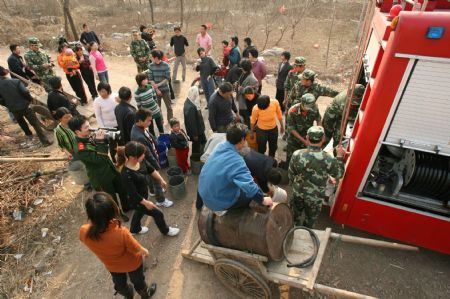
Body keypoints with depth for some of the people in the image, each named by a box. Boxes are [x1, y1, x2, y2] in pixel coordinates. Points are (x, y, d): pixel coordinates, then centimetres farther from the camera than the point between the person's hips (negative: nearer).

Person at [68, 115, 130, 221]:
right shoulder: (81, 149, -30)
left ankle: (127, 207, 49)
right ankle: (118, 214, 42)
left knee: (123, 190, 23)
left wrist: (103, 138, -18)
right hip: (101, 177, -7)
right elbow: (99, 158, -32)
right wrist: (99, 141, -34)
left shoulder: (90, 136, -7)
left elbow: (106, 146, 3)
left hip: (110, 169, 7)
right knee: (111, 198, 16)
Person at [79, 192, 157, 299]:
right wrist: (145, 251, -6)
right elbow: (138, 250, -23)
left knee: (119, 284, 36)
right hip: (132, 264, -3)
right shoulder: (121, 233, -45)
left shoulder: (84, 232, -35)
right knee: (138, 281, 31)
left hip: (112, 266, 3)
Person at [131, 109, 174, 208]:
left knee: (152, 177, 32)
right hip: (149, 163, -9)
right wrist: (156, 165, -18)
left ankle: (153, 191, 58)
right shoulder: (139, 137, -39)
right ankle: (160, 200, 35)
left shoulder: (141, 127, -11)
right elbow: (148, 155, -30)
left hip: (152, 157, 9)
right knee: (157, 180, 13)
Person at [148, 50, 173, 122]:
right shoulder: (151, 66, -6)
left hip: (165, 89, -2)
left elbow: (168, 78, -12)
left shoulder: (166, 65, -13)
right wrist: (157, 89, -14)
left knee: (169, 106, 7)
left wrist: (158, 84, -20)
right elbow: (150, 79, -6)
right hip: (156, 90, 2)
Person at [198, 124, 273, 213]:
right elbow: (250, 186, -34)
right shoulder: (236, 161, -33)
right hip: (217, 201, -8)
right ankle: (221, 209, 14)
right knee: (253, 193, 9)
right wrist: (263, 200, -17)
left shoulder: (220, 146, -8)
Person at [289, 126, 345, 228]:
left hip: (298, 192, 2)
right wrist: (340, 157, 1)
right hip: (315, 197, -2)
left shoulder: (297, 154, -23)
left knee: (295, 214, 30)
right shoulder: (329, 160, -29)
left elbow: (291, 173, -7)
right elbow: (338, 174, -9)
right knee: (310, 219, 26)